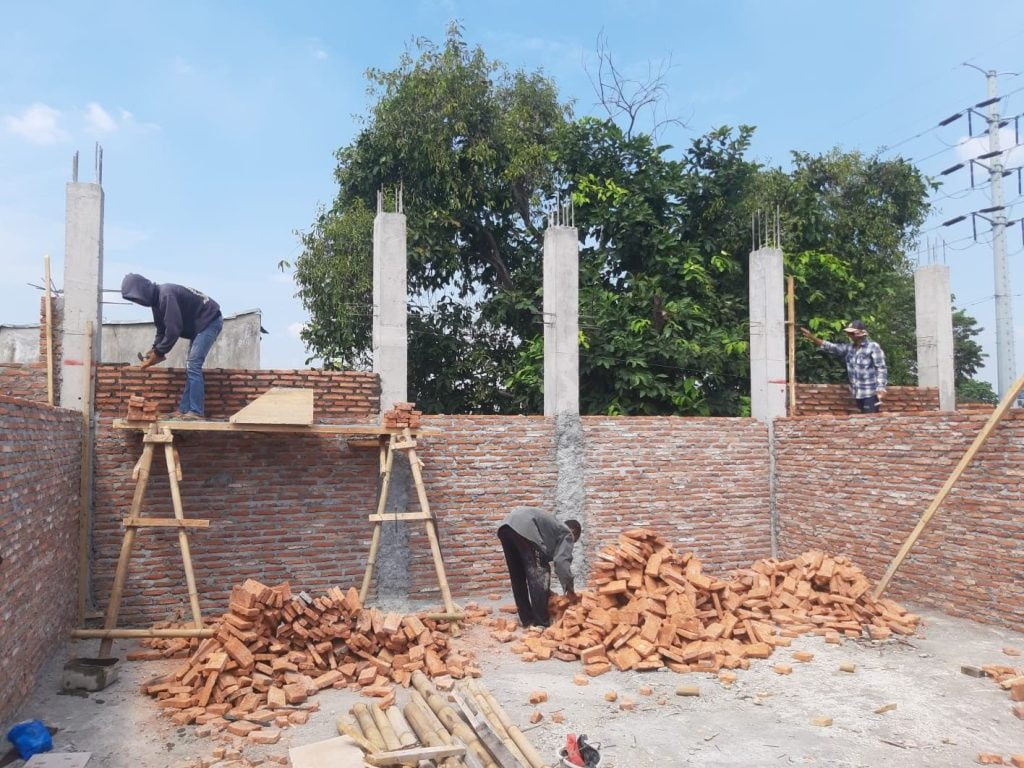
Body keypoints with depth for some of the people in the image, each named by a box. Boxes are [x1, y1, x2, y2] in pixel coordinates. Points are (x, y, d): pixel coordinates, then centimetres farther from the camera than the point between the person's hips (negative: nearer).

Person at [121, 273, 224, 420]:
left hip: (210, 321, -10)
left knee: (193, 365, -15)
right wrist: (155, 349, 2)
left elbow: (173, 329, -26)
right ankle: (184, 410, 8)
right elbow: (162, 329, 14)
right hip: (199, 325, 10)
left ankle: (196, 412, -15)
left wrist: (159, 352, -16)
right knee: (190, 367, 7)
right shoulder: (157, 298, 6)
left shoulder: (166, 295, -25)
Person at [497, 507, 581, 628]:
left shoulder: (554, 525, 39)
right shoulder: (566, 533, 18)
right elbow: (562, 561, 3)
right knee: (539, 575, 3)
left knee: (518, 577, 17)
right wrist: (569, 588, 12)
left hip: (506, 525, 9)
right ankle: (541, 623, 6)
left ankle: (526, 619, 25)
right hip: (524, 527, -8)